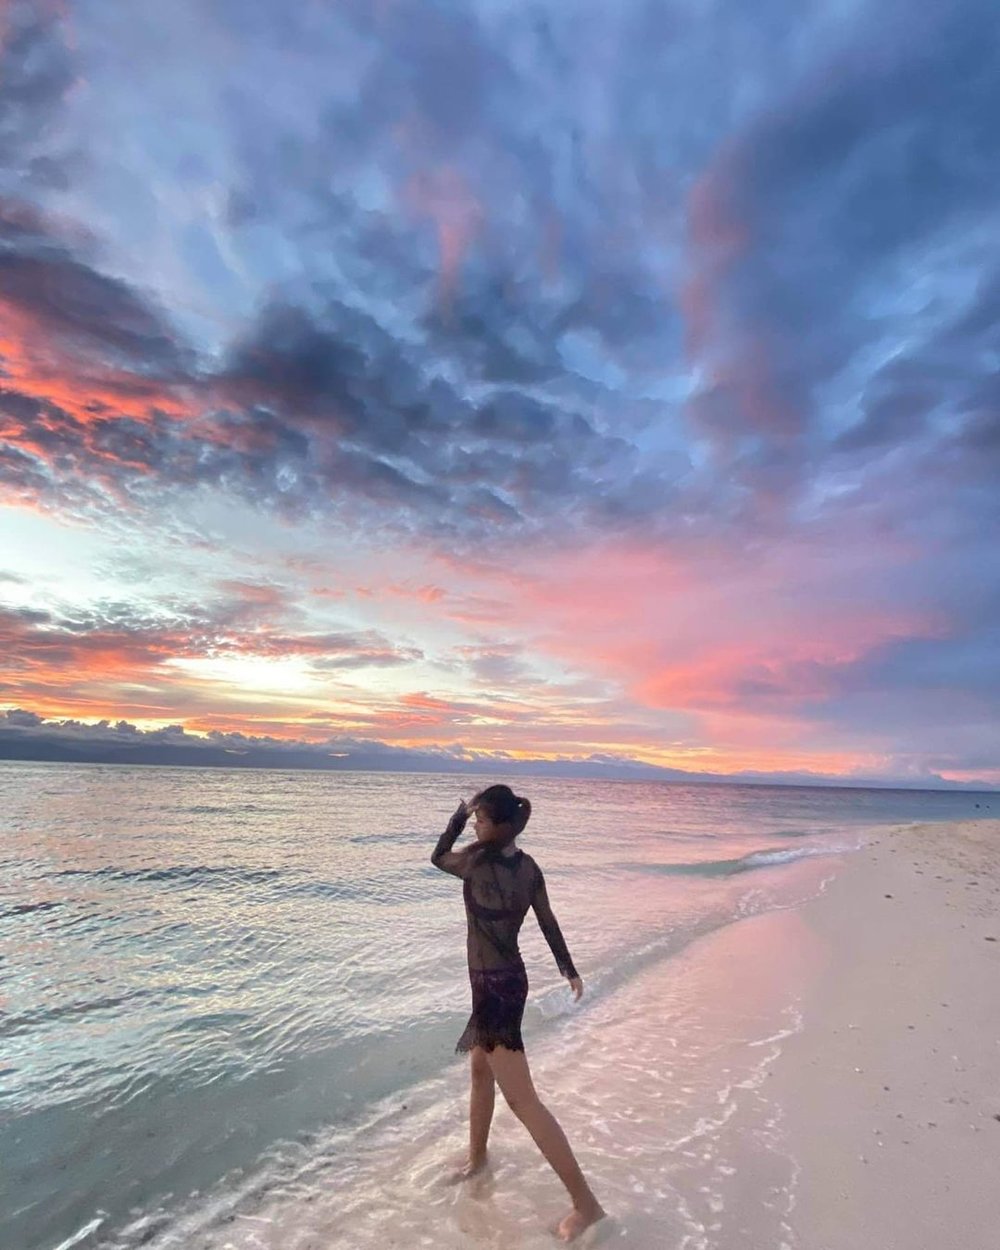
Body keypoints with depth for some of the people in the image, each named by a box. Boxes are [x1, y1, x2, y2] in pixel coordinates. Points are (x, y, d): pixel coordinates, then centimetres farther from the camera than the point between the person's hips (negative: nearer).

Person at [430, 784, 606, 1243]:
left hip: (494, 985, -9)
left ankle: (586, 1202, 9)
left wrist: (460, 813, -1)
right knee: (480, 1071, 28)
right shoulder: (529, 867, -4)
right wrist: (568, 969, 19)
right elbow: (548, 921, 7)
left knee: (522, 1100, 1)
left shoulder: (478, 861, -25)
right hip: (508, 978, 9)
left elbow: (437, 856, -4)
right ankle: (477, 1156, 49)